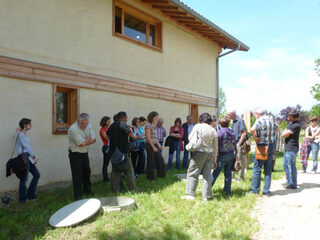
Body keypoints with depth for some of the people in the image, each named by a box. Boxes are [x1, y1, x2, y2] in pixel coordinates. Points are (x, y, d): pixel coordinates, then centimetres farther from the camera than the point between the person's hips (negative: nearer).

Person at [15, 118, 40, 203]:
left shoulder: (23, 134, 16)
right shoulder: (20, 134, -12)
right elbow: (26, 146, -11)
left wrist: (32, 157, 6)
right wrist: (33, 156, -2)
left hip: (28, 157, 9)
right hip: (24, 157, -9)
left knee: (37, 174, 10)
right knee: (24, 178, -1)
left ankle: (30, 194, 20)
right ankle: (22, 199, 12)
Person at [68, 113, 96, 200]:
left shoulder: (88, 126, 1)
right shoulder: (73, 129, -22)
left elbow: (93, 139, -1)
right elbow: (82, 143, -24)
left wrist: (85, 141, -18)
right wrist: (89, 138, -6)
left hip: (85, 153, 7)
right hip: (75, 155, -7)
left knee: (87, 172, 18)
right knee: (77, 175, -3)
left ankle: (87, 190, 35)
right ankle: (77, 195, 9)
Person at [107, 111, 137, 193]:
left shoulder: (112, 125, 14)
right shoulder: (122, 123, -11)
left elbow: (108, 135, 21)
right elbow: (130, 134, -14)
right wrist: (130, 129, 4)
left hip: (113, 151, 7)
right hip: (123, 151, -7)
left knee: (115, 170, 11)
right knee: (129, 170, 3)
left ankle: (115, 190, 12)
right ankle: (132, 189, 8)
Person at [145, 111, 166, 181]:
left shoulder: (154, 126, 13)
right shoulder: (148, 125, -13)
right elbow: (148, 137, -17)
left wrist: (158, 144, 12)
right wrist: (153, 147, -17)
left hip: (155, 145, 8)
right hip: (150, 145, -8)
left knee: (160, 160, 11)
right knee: (151, 162, 2)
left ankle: (160, 174, 24)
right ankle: (150, 177, 14)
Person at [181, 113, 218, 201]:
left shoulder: (197, 126, -5)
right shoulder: (213, 131, 6)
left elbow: (190, 138, 0)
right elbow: (215, 147, 10)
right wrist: (215, 159, 18)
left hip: (199, 153, -4)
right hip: (210, 154, 4)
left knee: (193, 173, 4)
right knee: (207, 174, 10)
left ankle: (191, 194, 5)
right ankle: (207, 195, 14)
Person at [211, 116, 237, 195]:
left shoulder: (220, 132, -13)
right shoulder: (232, 132, 4)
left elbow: (217, 145, -14)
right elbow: (235, 144, 10)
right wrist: (236, 153, 21)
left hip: (223, 156, -5)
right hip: (231, 155, 5)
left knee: (215, 173, 4)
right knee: (228, 173, 10)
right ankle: (228, 190, 15)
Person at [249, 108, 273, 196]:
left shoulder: (259, 120, -13)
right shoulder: (269, 120, 10)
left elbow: (252, 129, -32)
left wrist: (255, 138, -17)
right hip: (270, 145, 7)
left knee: (257, 169, 4)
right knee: (268, 170, 9)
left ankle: (255, 189, 11)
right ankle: (266, 191, 13)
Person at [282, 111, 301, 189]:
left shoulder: (296, 125, -18)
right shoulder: (291, 123, 14)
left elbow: (285, 134, -17)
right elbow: (284, 133, 15)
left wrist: (286, 133, 2)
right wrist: (287, 133, -4)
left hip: (292, 149, -10)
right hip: (288, 148, 10)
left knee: (291, 167, -2)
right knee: (285, 165, 18)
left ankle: (293, 184, 8)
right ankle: (288, 181, 30)